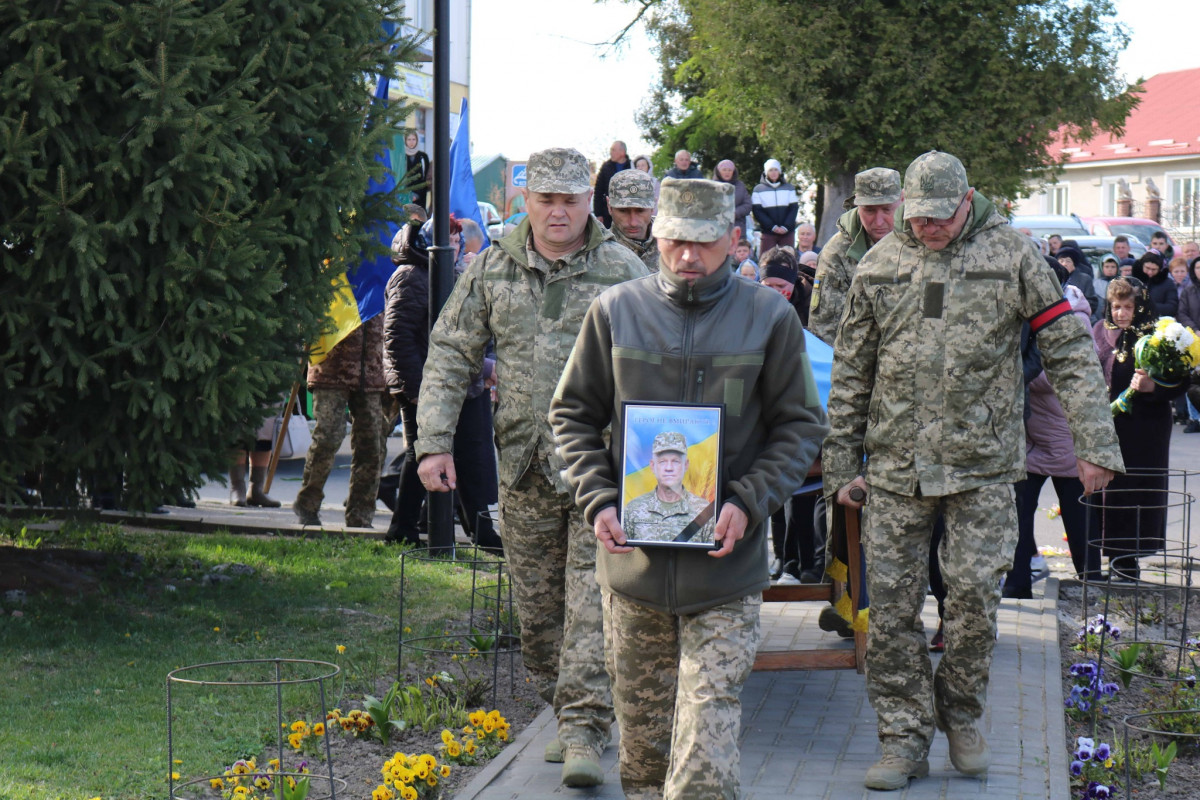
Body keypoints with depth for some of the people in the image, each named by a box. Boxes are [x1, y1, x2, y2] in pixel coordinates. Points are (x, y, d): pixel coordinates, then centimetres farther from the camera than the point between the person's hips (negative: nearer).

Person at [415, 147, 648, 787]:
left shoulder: (622, 271, -1)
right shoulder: (493, 269, 7)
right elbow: (450, 355, 10)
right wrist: (434, 441, 1)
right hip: (525, 466, 3)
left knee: (592, 600, -10)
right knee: (537, 604, 10)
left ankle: (584, 732, -11)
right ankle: (563, 710, 25)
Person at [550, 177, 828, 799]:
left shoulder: (769, 317, -2)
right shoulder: (615, 312, 3)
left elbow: (801, 426, 3)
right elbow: (574, 414, 10)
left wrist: (748, 502, -12)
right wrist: (598, 501, -5)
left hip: (726, 564, -2)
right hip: (633, 555, 2)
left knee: (709, 719, -8)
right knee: (641, 713, 14)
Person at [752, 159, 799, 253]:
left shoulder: (789, 188, 10)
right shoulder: (759, 190, 5)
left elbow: (794, 208, 5)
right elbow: (757, 211, -1)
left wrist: (786, 227, -9)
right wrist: (772, 227, -12)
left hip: (787, 232, 1)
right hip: (768, 232, -1)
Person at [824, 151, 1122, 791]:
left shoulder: (1010, 255, 0)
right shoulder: (880, 264, 6)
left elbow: (1069, 352, 1)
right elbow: (850, 372, 11)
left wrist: (1096, 444, -5)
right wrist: (841, 464, 8)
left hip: (983, 461, -2)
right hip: (897, 465, 2)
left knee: (974, 592, -6)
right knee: (891, 602, 0)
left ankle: (961, 714, 18)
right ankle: (904, 739, 11)